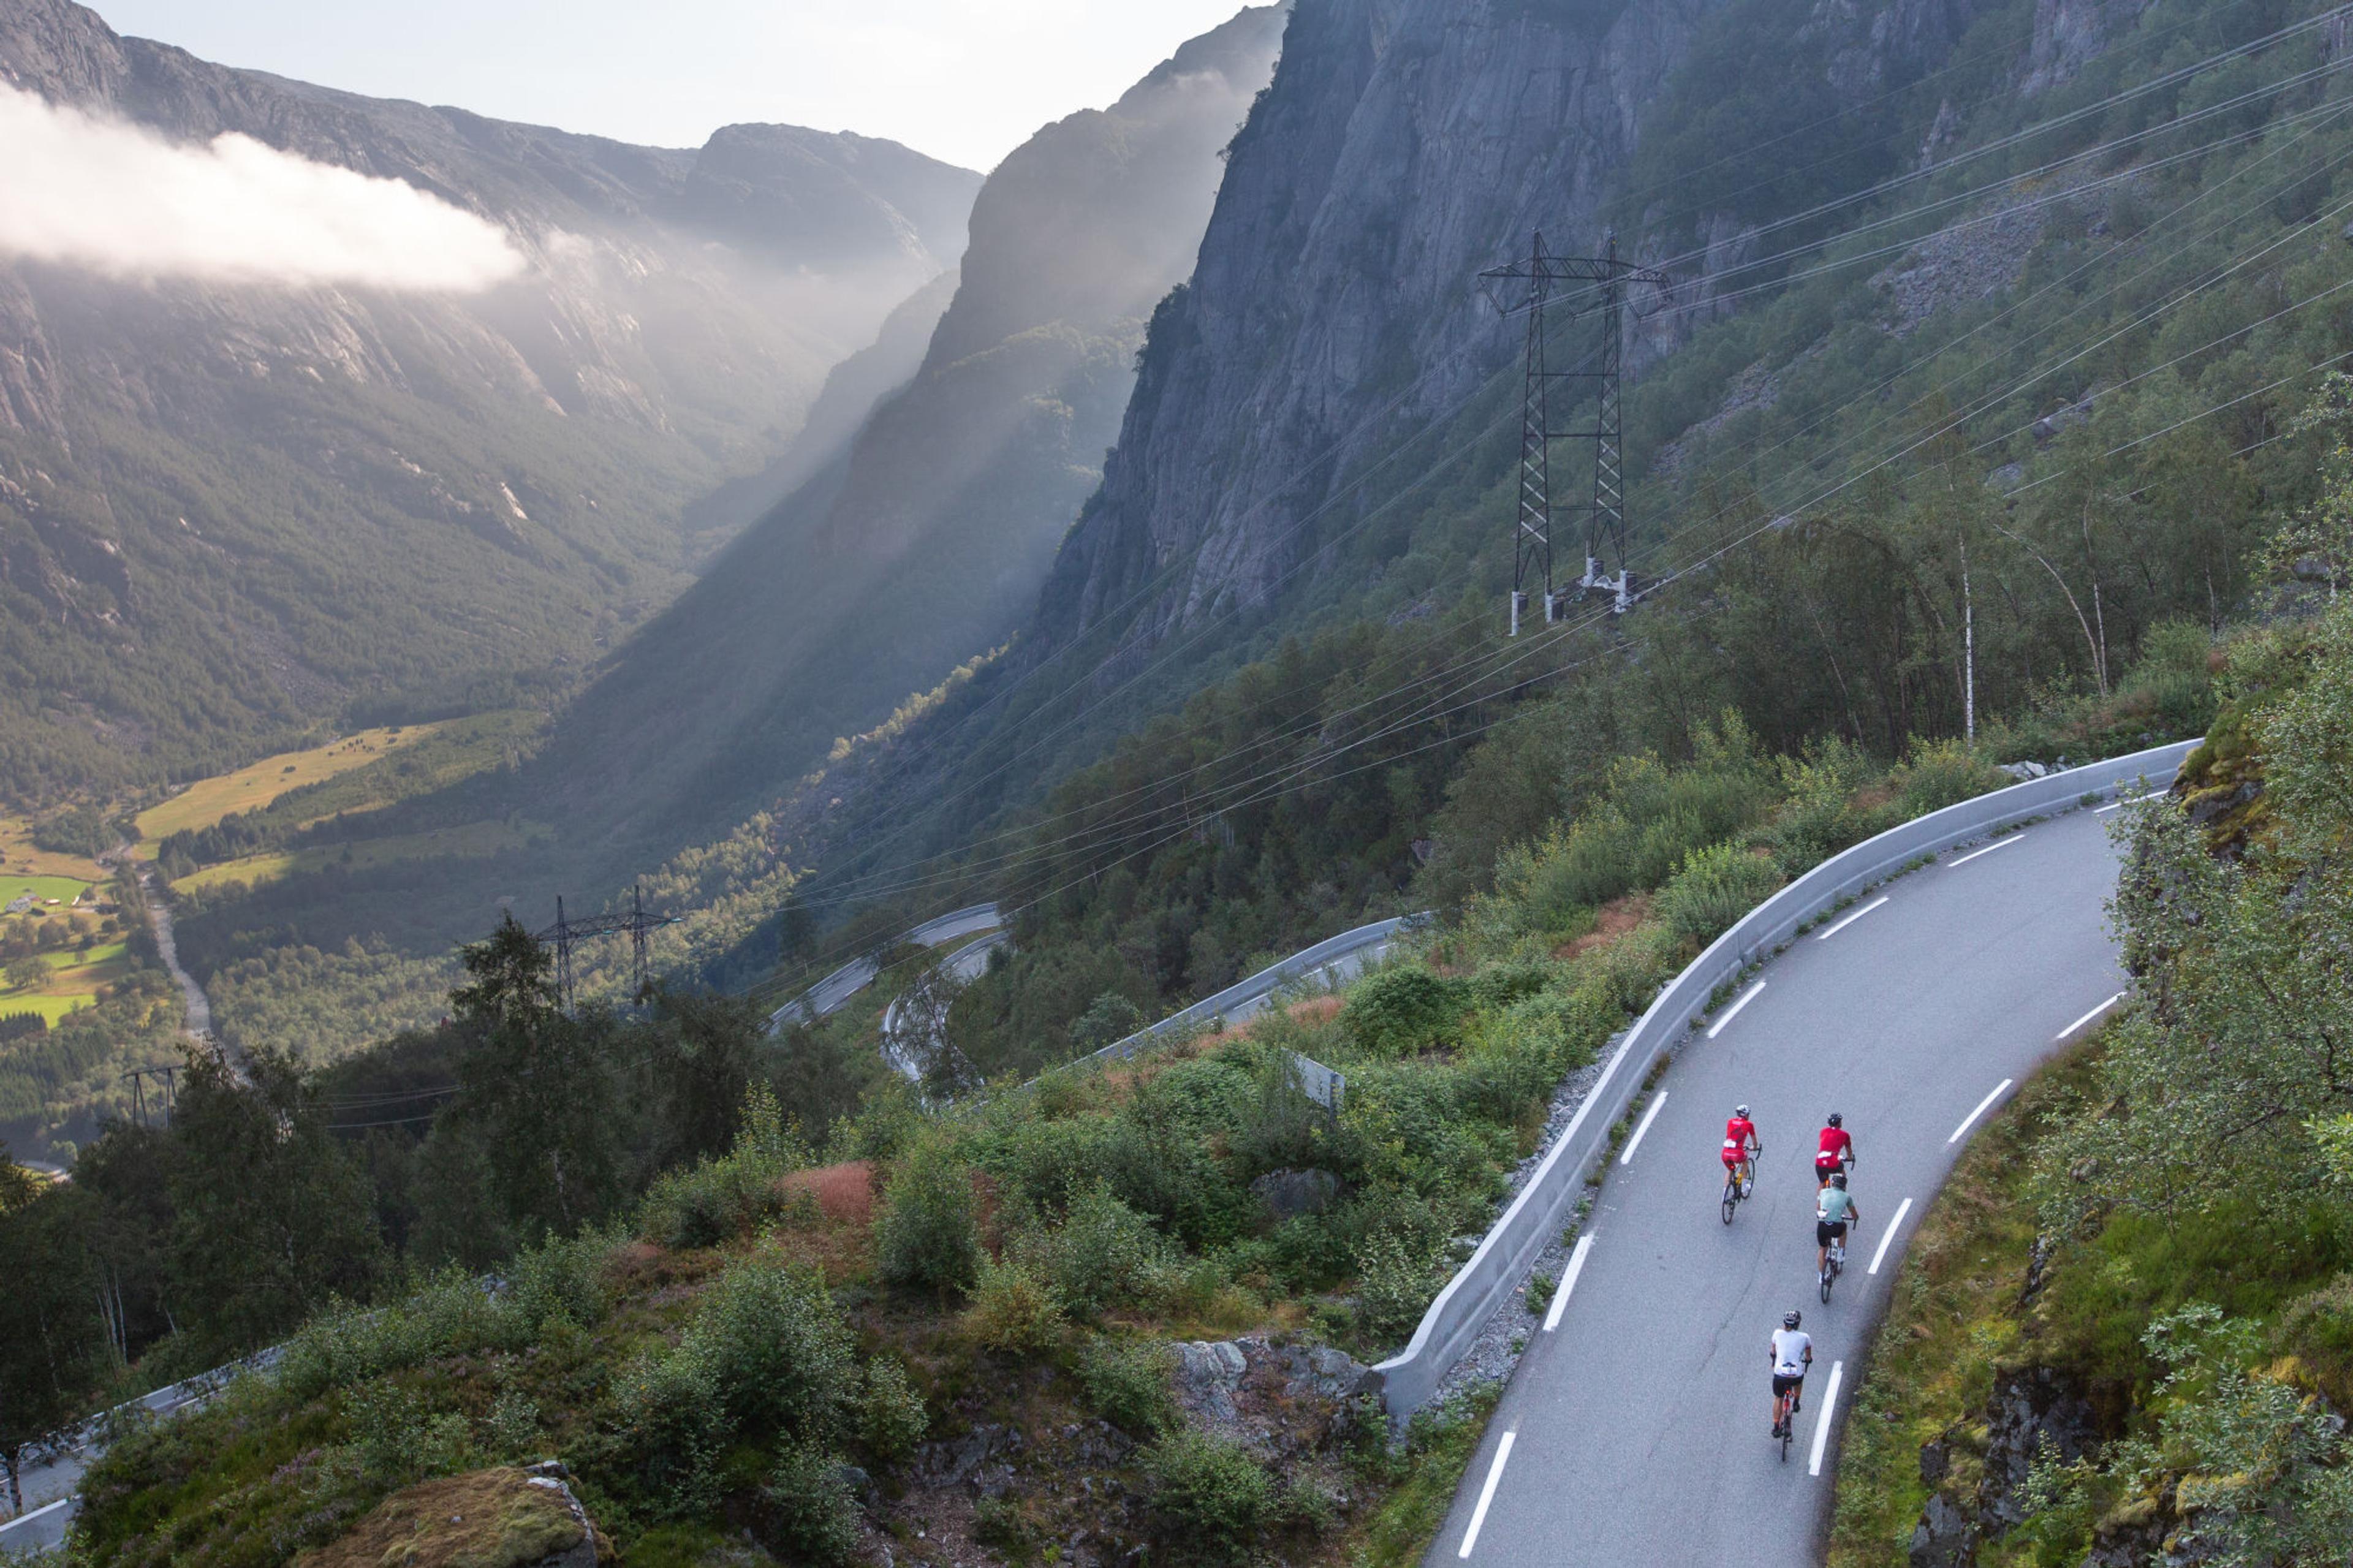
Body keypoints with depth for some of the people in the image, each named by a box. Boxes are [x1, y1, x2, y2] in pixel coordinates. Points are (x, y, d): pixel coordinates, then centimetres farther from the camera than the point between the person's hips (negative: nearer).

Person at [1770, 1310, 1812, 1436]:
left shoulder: (1778, 1333, 1)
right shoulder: (1804, 1337, -2)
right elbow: (1808, 1358, 13)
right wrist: (1808, 1360, 35)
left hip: (1780, 1375, 0)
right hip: (1796, 1376, 0)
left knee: (1778, 1399, 23)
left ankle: (1776, 1428, 24)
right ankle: (1796, 1404, 39)